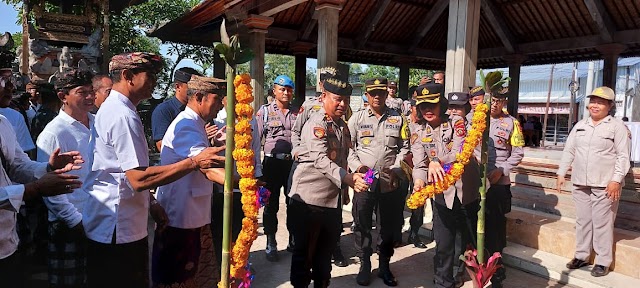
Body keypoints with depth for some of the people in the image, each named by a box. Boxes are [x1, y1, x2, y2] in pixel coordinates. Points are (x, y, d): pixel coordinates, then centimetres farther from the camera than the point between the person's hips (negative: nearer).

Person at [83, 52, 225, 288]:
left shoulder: (110, 109, 13)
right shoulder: (123, 116, -20)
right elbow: (139, 179, -26)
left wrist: (150, 203, 18)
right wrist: (194, 162, -27)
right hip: (119, 230, -10)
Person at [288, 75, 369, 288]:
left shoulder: (343, 126, 11)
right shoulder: (316, 123, -14)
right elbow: (321, 159, -28)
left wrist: (345, 189, 18)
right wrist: (349, 179, -39)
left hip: (333, 200, 7)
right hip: (309, 199, -7)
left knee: (326, 251, 18)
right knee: (305, 251, 6)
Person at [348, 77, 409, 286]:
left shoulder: (397, 118, 6)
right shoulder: (357, 118, 3)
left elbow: (404, 147, 7)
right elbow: (348, 147, 2)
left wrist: (396, 169, -6)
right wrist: (357, 166, -13)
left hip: (390, 182, 1)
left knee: (389, 225, 10)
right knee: (362, 225, 5)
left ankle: (384, 266, 27)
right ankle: (364, 266, 20)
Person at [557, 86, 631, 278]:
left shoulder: (617, 126, -3)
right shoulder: (580, 125, 13)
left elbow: (623, 156, -8)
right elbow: (568, 150, 15)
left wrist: (616, 180, -16)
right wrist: (561, 173, 10)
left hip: (605, 185, -5)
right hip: (580, 183, 5)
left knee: (602, 224, 0)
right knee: (582, 221, 12)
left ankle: (603, 262, 12)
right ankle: (581, 256, 24)